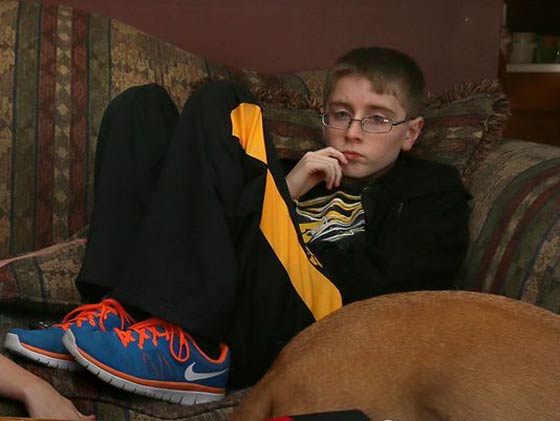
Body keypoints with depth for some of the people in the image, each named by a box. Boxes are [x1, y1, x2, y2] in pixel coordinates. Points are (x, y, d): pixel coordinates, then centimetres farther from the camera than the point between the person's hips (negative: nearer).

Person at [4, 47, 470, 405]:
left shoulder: (432, 190, 19)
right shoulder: (302, 171, 35)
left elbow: (384, 290, 0)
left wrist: (286, 221, 7)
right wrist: (287, 193, 6)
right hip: (208, 302, 6)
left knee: (223, 105, -15)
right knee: (143, 104, 6)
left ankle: (186, 349, -26)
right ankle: (120, 311, -14)